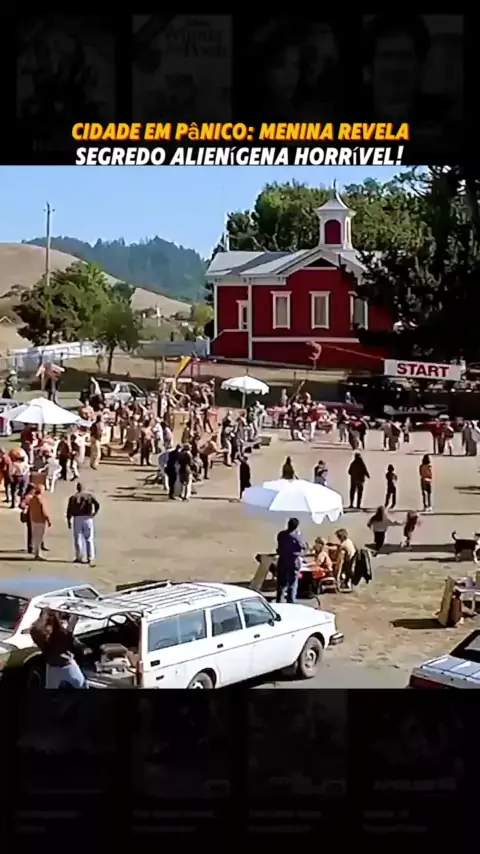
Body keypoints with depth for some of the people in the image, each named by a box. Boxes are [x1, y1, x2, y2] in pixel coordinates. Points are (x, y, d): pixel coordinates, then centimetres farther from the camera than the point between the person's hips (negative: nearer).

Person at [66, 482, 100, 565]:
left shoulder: (73, 497, 4)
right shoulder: (89, 496, 6)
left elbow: (69, 510, -1)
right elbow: (97, 505, -3)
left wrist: (68, 520, 4)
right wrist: (94, 513, 8)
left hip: (77, 518, -1)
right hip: (88, 518, 1)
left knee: (78, 539, 5)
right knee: (89, 539, 5)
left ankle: (79, 557, 5)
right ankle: (90, 558, 0)